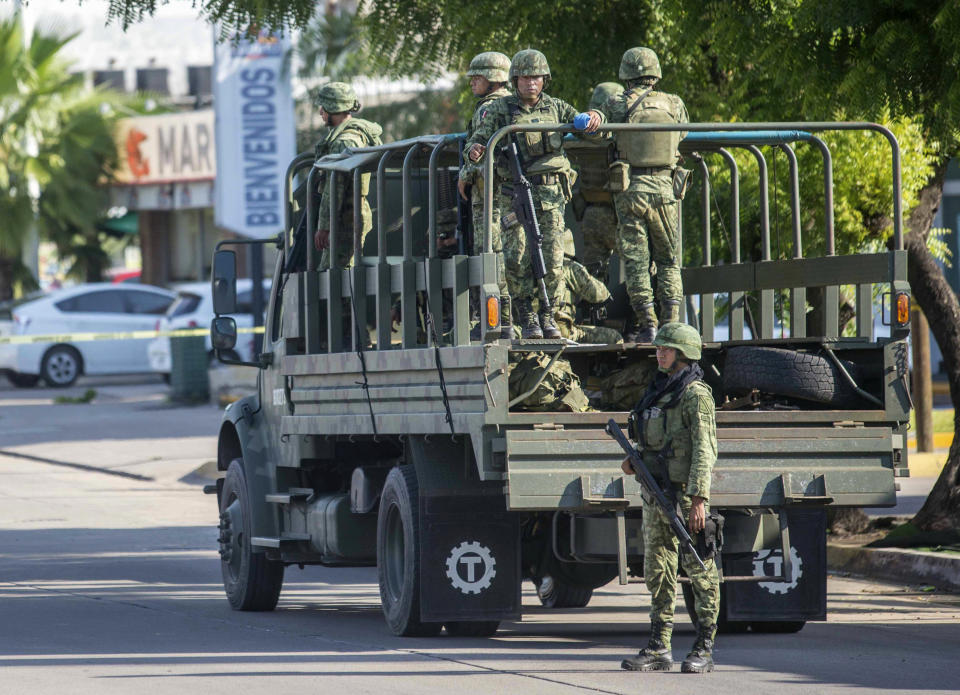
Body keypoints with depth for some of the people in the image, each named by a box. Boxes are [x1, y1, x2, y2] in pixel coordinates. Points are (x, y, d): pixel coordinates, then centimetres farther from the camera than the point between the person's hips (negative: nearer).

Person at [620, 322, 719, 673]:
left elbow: (704, 450, -16)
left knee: (699, 571, -3)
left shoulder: (695, 394, -9)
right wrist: (635, 462, 4)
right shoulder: (657, 390, 16)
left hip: (685, 493, -9)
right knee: (658, 572, 9)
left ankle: (704, 649, 0)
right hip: (655, 494, 9)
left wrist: (698, 499, -22)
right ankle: (659, 648, 12)